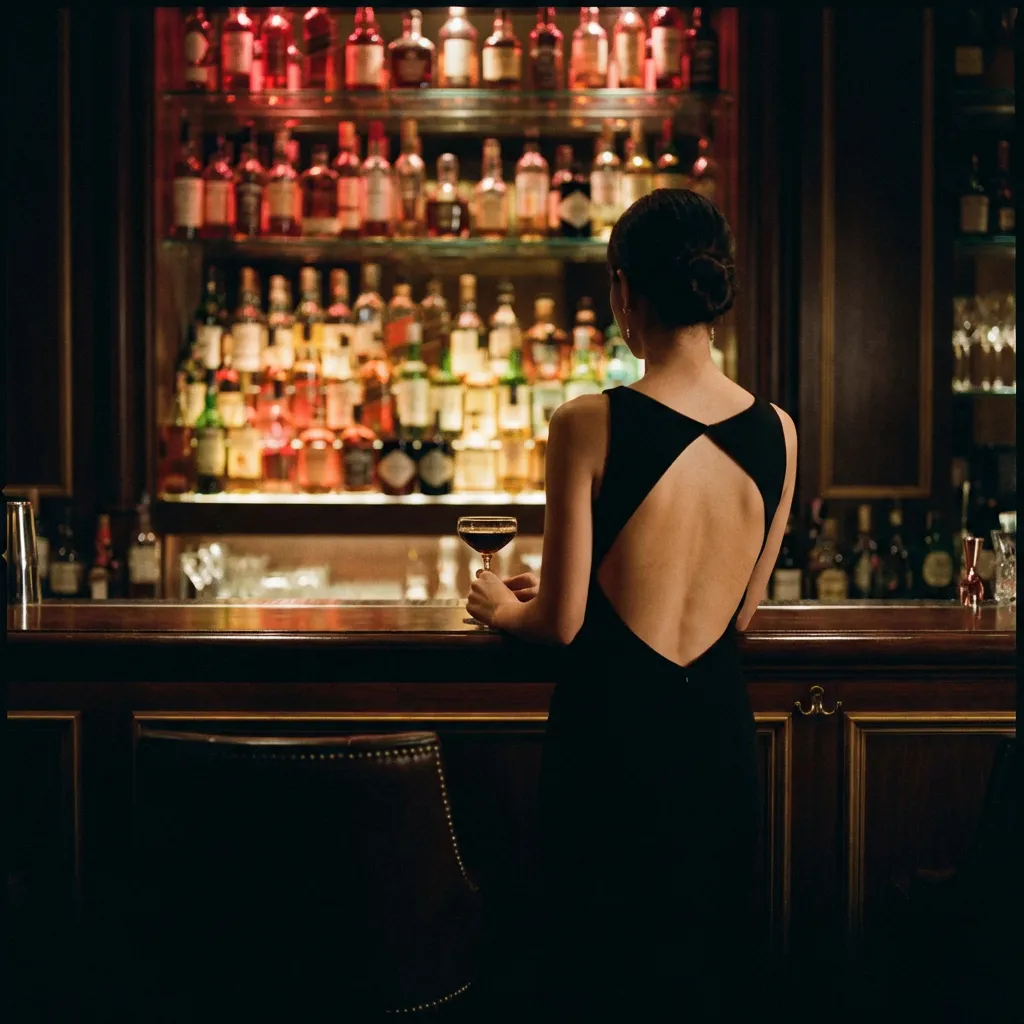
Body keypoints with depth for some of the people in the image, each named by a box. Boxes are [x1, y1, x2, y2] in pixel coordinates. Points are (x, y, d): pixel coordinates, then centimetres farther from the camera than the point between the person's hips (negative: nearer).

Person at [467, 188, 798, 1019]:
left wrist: (502, 607, 11)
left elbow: (561, 622, -11)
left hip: (613, 730, -4)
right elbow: (741, 610, 10)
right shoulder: (777, 434, -2)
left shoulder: (590, 426, -15)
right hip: (719, 729, 4)